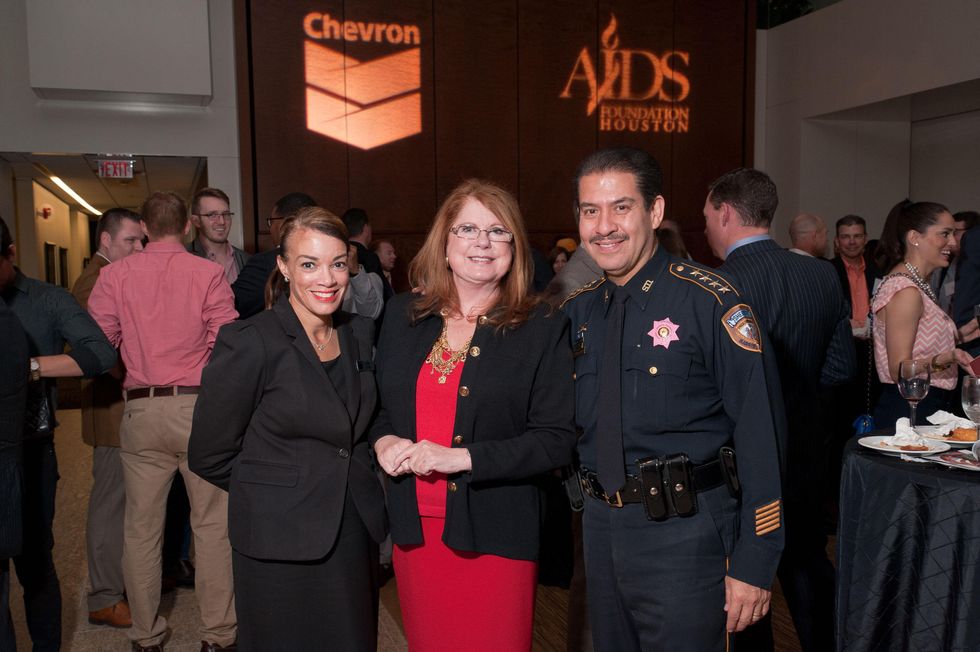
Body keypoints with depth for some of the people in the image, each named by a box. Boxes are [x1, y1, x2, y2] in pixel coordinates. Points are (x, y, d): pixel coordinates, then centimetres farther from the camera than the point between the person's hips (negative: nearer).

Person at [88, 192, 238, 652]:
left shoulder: (114, 275, 2)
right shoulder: (209, 273, -4)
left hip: (141, 411, 2)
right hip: (199, 406, -2)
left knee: (141, 527, 13)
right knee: (212, 525, 7)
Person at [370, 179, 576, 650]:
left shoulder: (543, 329, -6)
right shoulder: (402, 315, 5)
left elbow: (557, 441, -11)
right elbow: (379, 404, 16)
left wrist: (463, 457, -19)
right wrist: (384, 440, -6)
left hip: (496, 535, -3)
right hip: (414, 529, 4)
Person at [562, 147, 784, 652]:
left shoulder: (708, 300, -13)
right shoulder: (576, 311, 4)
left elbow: (757, 432, -14)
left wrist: (753, 563, -14)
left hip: (684, 533, -5)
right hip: (600, 526, 6)